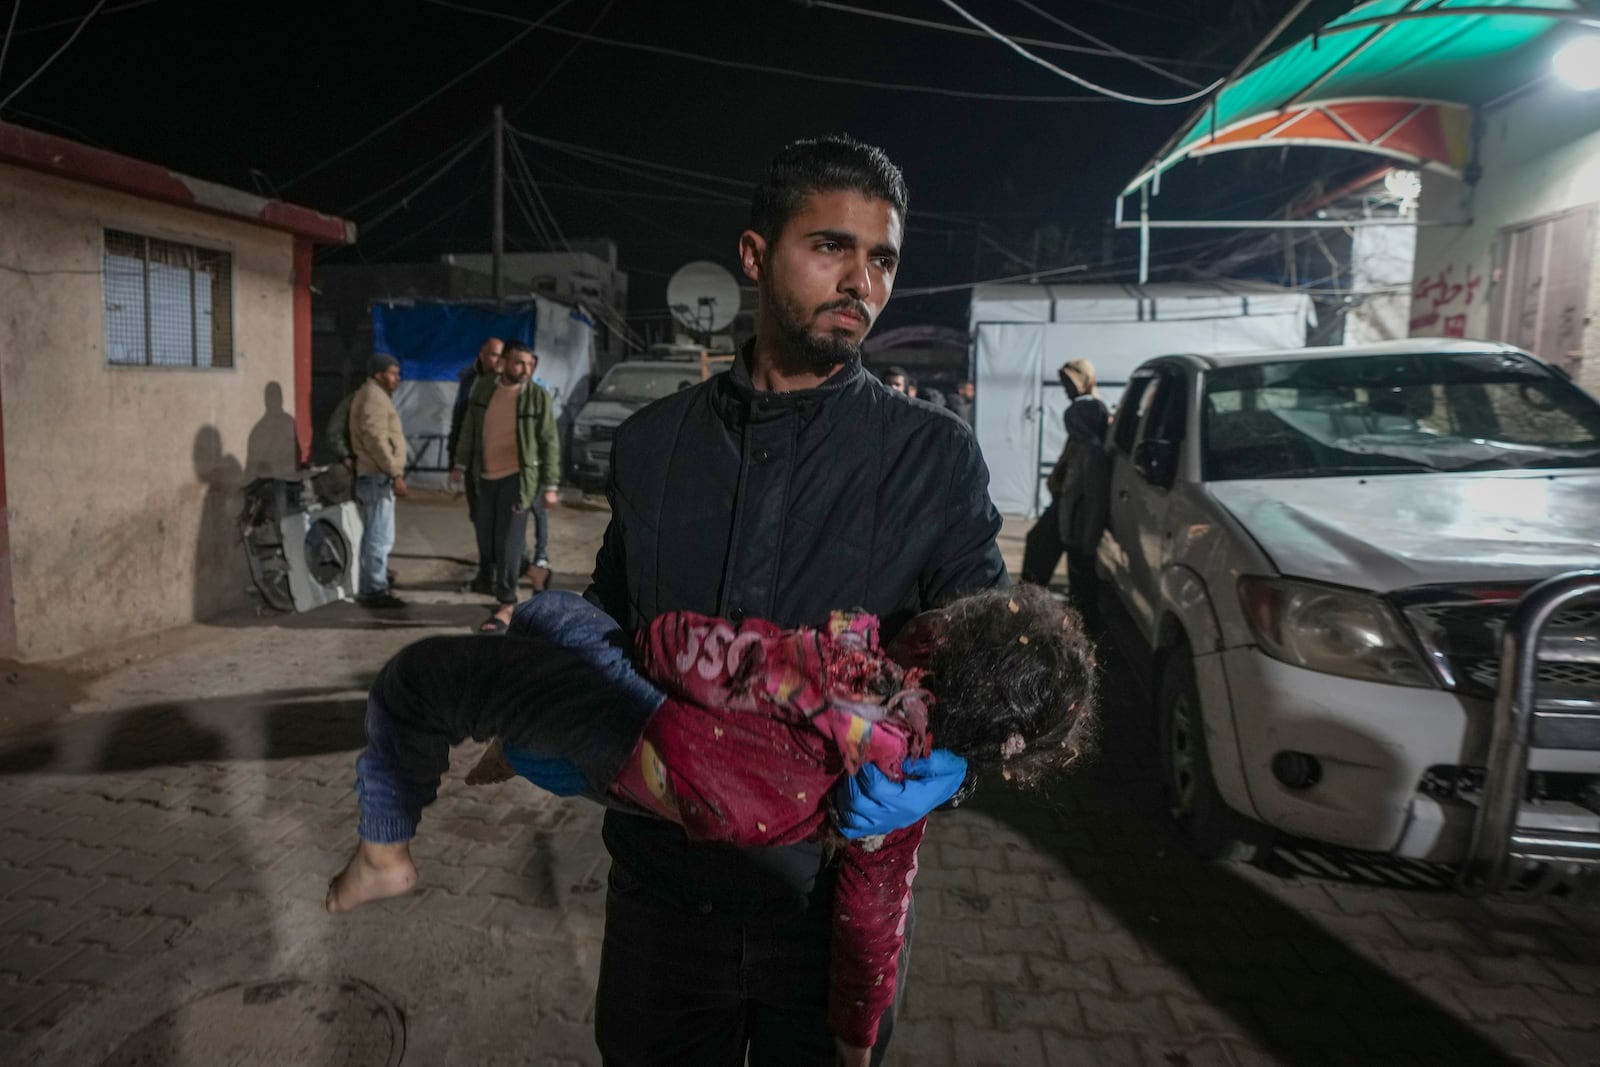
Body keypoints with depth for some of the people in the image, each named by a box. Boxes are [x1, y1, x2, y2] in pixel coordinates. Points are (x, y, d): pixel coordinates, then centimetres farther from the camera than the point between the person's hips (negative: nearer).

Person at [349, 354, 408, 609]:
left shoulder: (375, 395, 19)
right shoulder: (374, 397, -14)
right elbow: (376, 440, -23)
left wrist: (393, 472, 21)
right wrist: (395, 473, -23)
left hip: (374, 475, 11)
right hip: (377, 476, -11)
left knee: (375, 535, 18)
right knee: (380, 537, -9)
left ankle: (373, 586, 27)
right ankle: (375, 591, -6)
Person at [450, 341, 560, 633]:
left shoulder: (538, 397, -7)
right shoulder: (483, 388, 3)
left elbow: (550, 443, -4)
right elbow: (469, 429, 13)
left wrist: (550, 485, -7)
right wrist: (460, 464, 12)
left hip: (517, 478, -4)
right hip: (486, 477, 4)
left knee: (508, 542, -6)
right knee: (486, 541, 11)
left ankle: (506, 608, 3)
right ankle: (504, 588, 33)